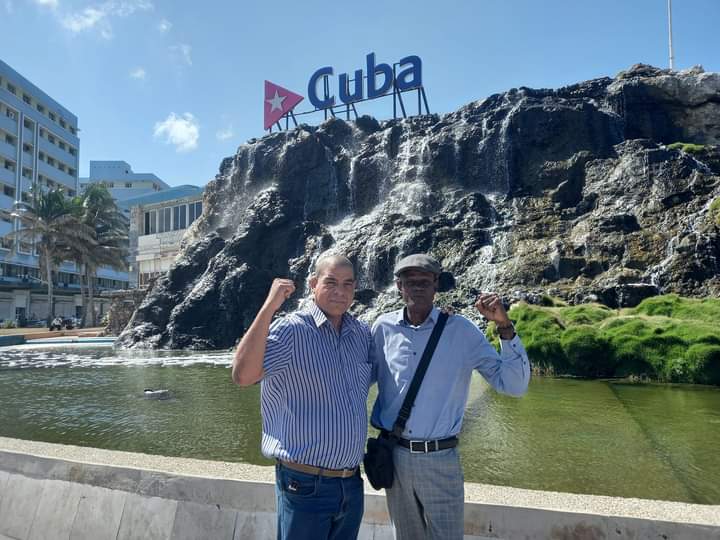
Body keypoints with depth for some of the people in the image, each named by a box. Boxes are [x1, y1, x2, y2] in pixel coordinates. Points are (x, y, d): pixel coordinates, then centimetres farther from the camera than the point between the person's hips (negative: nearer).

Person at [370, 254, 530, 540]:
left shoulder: (461, 331, -8)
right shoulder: (384, 327, -4)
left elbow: (513, 385, -10)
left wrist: (504, 327, -20)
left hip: (440, 460, -2)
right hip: (393, 457, 2)